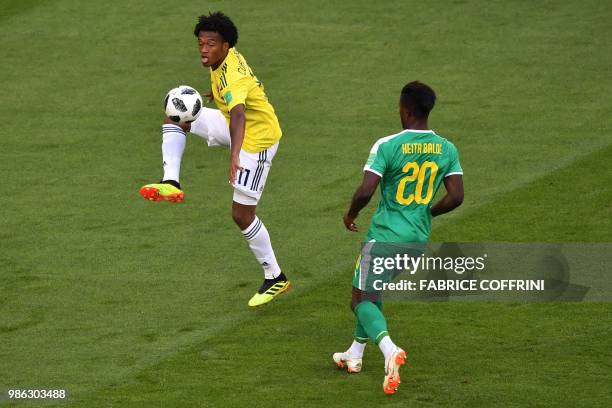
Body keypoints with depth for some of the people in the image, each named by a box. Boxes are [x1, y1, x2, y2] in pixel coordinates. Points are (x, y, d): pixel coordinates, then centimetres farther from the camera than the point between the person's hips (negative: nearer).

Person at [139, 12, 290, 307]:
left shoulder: (233, 79, -35)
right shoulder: (226, 59, -7)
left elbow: (238, 116, -52)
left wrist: (234, 156, -68)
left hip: (257, 140, -9)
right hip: (233, 126, 9)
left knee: (242, 215, -5)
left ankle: (275, 278, 10)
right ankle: (171, 183, -11)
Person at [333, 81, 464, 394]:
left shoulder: (387, 146, -15)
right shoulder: (447, 150, -1)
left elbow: (365, 191, -21)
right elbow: (456, 196, -2)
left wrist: (350, 215, 0)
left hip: (385, 236, -6)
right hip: (419, 239, 6)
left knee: (362, 299, 1)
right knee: (373, 291, 27)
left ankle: (389, 349, -27)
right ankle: (355, 353, 34)